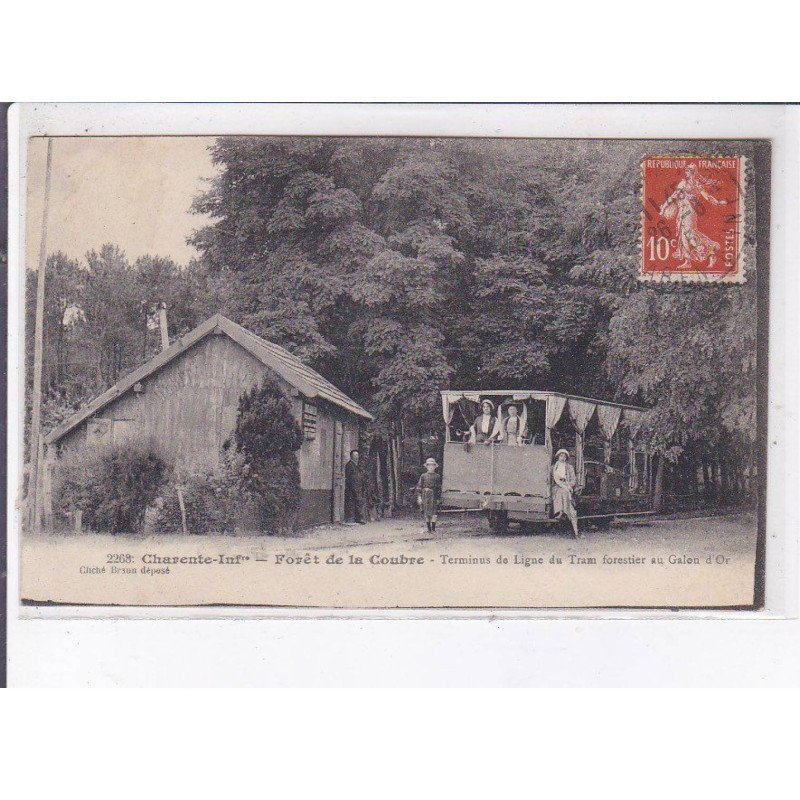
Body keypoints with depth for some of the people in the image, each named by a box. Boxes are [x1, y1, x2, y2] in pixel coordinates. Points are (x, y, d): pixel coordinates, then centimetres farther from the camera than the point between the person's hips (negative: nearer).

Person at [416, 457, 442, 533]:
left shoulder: (437, 476, 7)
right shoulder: (423, 476, 6)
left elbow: (439, 488, 8)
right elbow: (419, 487, 4)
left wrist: (439, 498, 4)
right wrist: (419, 497, -3)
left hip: (434, 497, -1)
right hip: (425, 496, 1)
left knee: (433, 513, -8)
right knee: (426, 513, 3)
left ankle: (433, 529, -4)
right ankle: (429, 529, 11)